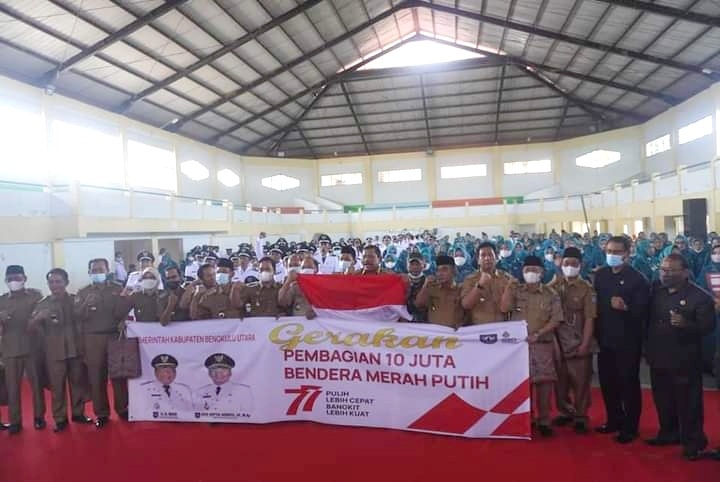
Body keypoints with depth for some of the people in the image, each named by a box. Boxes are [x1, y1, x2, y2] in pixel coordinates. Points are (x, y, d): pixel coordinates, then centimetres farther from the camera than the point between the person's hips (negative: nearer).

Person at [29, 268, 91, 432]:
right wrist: (39, 317, -22)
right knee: (57, 386, 4)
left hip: (76, 349, 0)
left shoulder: (76, 300, 2)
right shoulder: (43, 303, 2)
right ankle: (60, 419, 15)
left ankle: (78, 413, 24)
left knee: (78, 383, 9)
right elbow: (31, 326, -3)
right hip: (54, 352, 0)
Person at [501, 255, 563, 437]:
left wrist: (538, 334, -15)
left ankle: (543, 420, 8)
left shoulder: (551, 295, 4)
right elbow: (504, 308, -6)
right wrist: (508, 287, -11)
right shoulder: (516, 291, 8)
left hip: (543, 344, -1)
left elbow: (555, 320, -3)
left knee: (544, 381, -3)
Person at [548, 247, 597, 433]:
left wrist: (585, 344, -15)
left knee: (580, 382, 5)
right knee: (560, 381, 13)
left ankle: (580, 417, 19)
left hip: (578, 344, -3)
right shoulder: (554, 285, 4)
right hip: (558, 342, 4)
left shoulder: (587, 289, -7)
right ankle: (565, 412, 29)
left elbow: (589, 319, -10)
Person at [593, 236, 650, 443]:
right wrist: (596, 331, 5)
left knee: (628, 384, 5)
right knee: (607, 382, 14)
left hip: (627, 341, -5)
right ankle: (614, 420, 32)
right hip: (605, 339, 5)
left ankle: (630, 427, 19)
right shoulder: (600, 275, 5)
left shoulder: (637, 278, -11)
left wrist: (625, 307, -33)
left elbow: (642, 311, -15)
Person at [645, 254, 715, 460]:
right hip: (658, 357, 5)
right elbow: (646, 317, 9)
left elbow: (708, 326, -15)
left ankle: (693, 442, 22)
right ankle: (668, 433, 34)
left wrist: (686, 324, -33)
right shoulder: (655, 291, 3)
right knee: (663, 400, 17)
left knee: (687, 402, 6)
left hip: (685, 360, -5)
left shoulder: (700, 296, -12)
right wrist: (647, 346, 1)